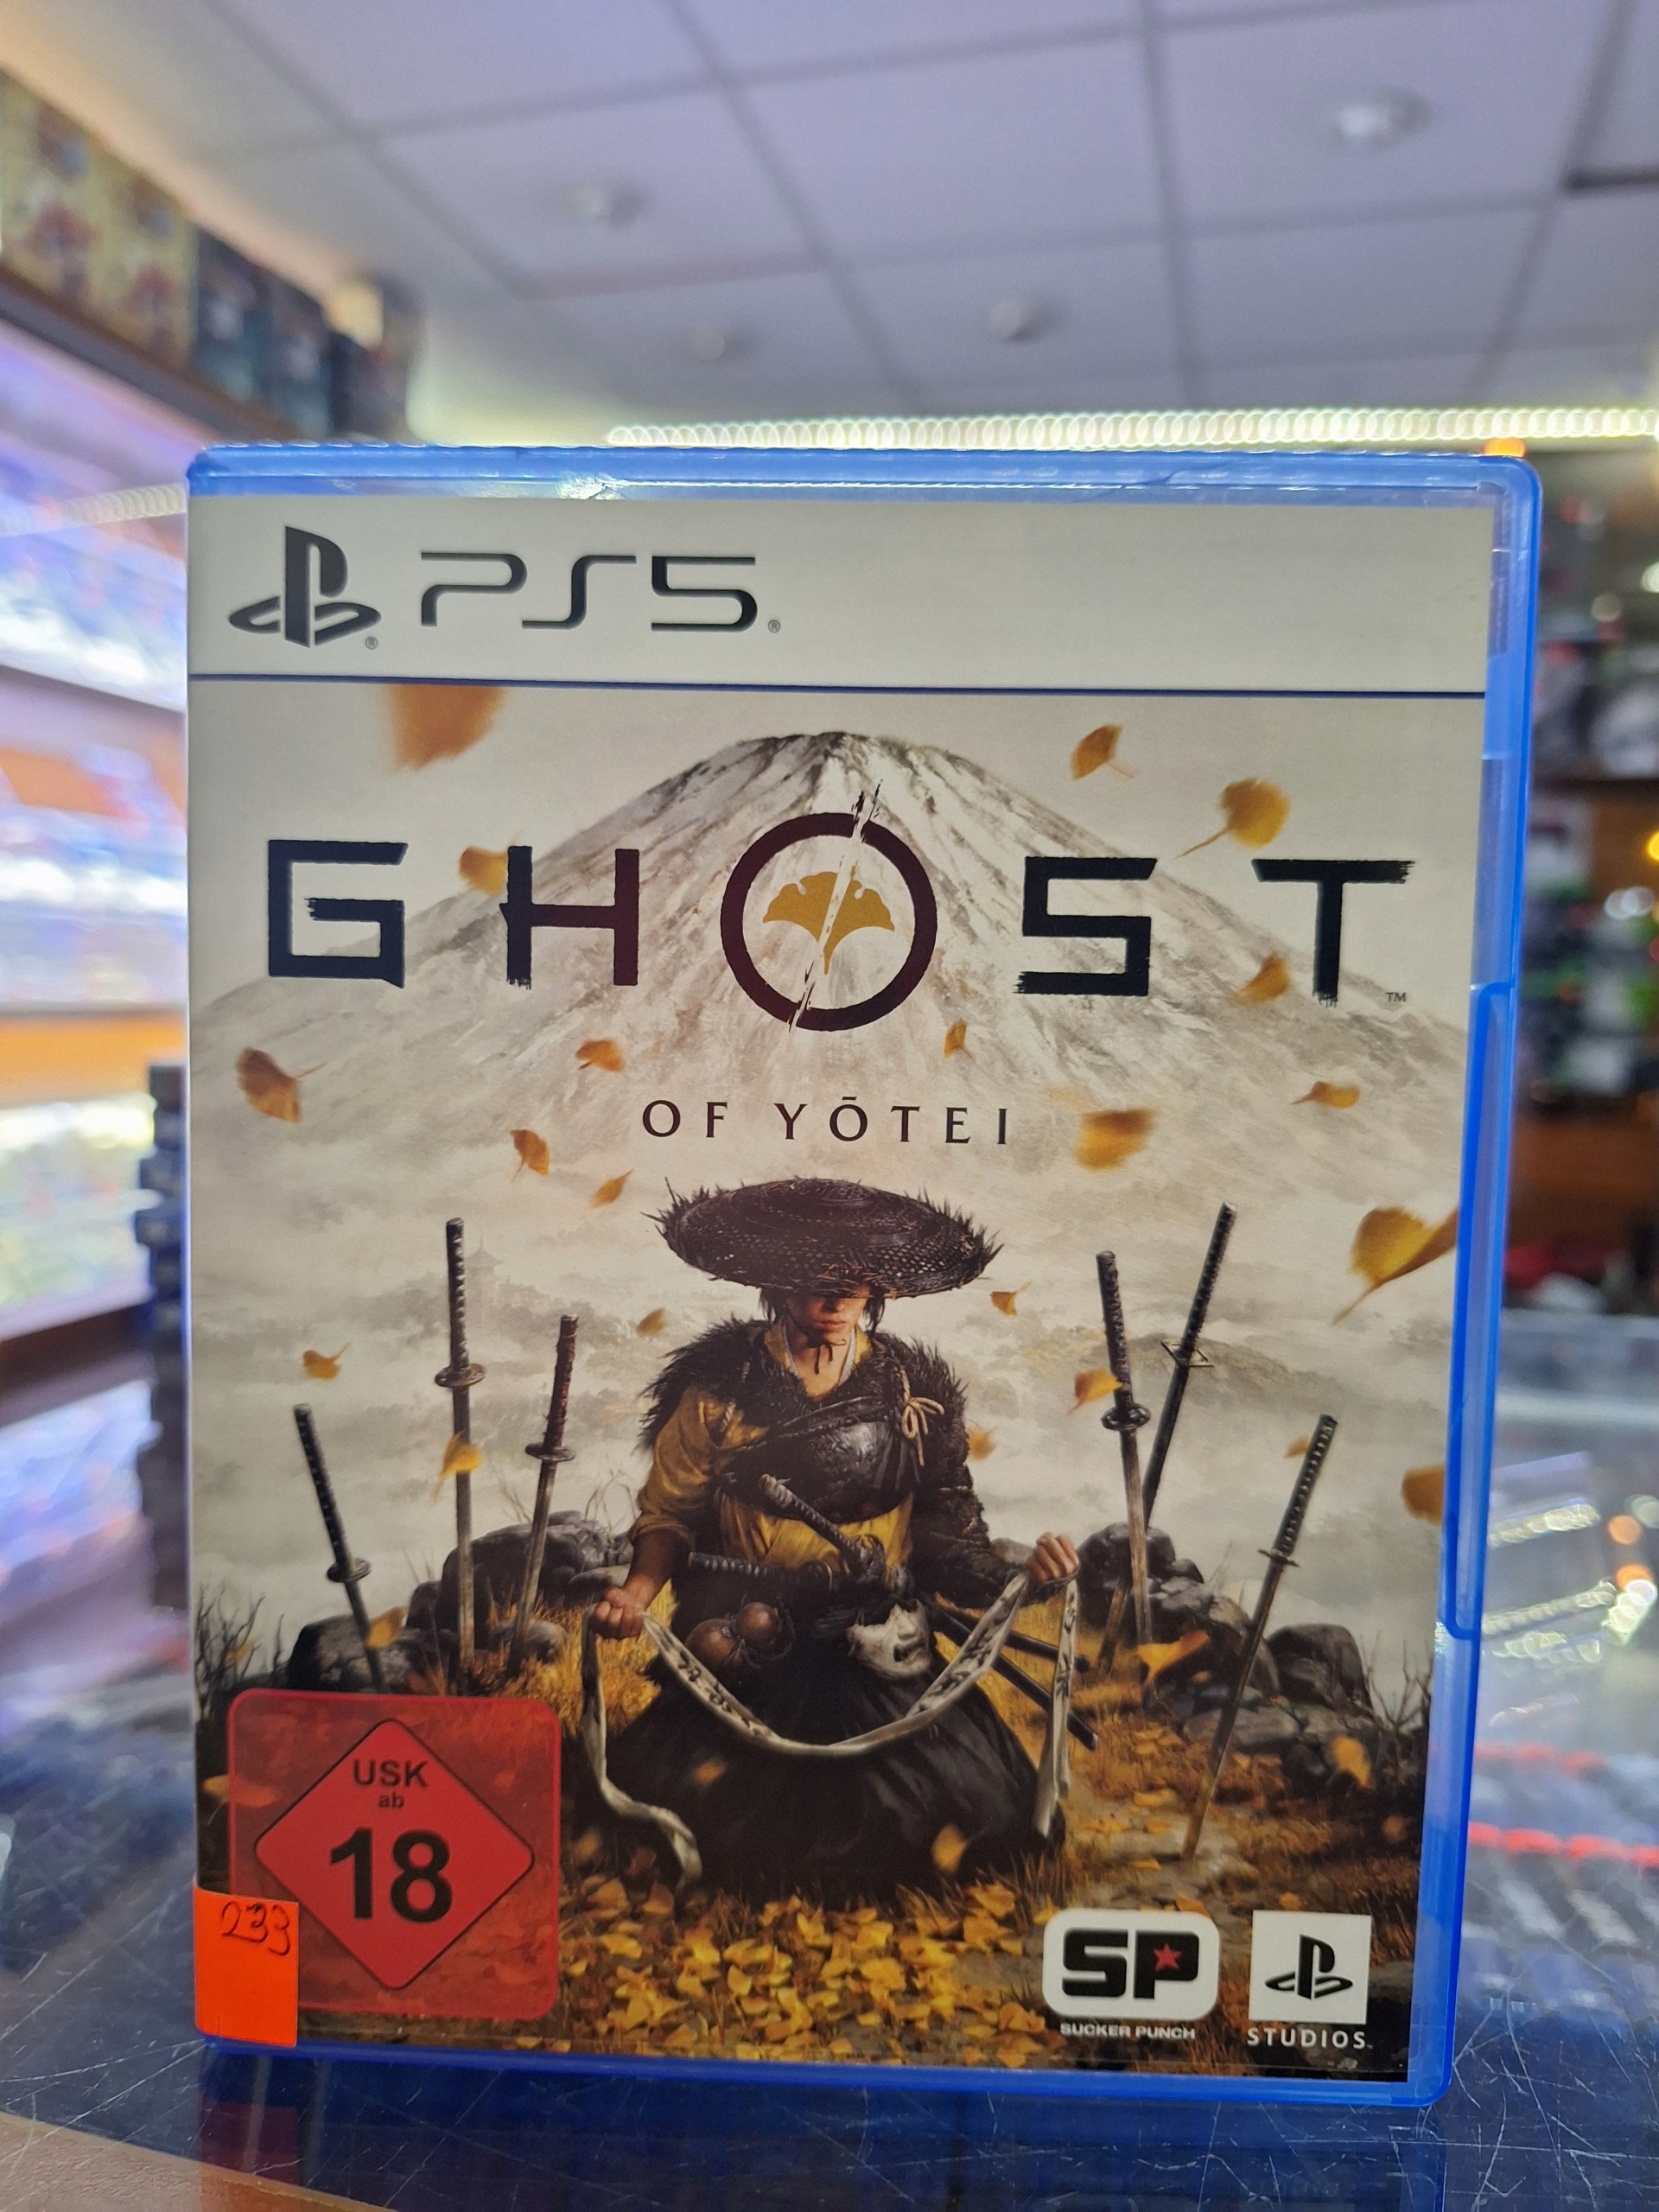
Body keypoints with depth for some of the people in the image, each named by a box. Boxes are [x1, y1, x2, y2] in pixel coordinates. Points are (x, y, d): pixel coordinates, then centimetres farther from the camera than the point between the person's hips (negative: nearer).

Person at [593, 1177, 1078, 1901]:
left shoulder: (913, 1389, 3)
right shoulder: (719, 1385, -1)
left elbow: (946, 1529, 6)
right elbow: (667, 1513, 6)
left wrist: (1016, 1575, -12)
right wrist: (638, 1589, -12)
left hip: (879, 1660, 1)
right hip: (741, 1660, 0)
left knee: (969, 1805, -18)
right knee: (688, 1796, -21)